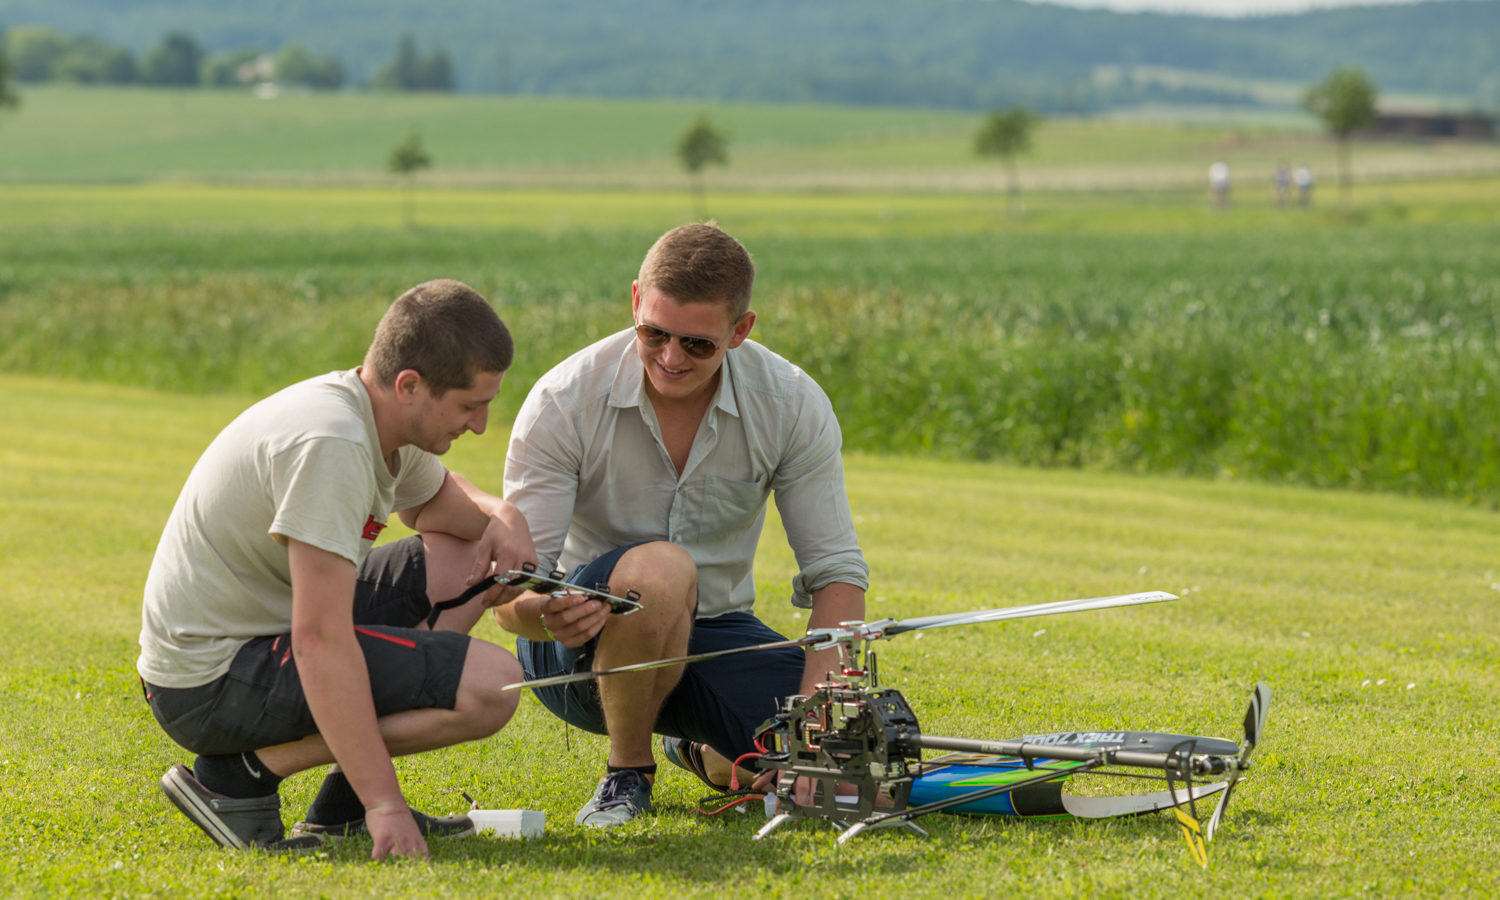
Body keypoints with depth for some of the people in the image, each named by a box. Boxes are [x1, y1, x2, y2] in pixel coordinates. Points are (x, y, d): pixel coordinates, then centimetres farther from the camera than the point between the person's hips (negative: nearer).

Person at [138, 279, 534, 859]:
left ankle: (341, 805, 7)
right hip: (212, 684, -10)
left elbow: (435, 500, 28)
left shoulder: (383, 420, 4)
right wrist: (385, 803, -31)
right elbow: (320, 640, -31)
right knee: (490, 683, -18)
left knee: (467, 560, 12)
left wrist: (501, 516, 4)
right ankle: (244, 772, -8)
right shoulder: (329, 443, -26)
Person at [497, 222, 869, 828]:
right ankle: (628, 770, -11)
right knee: (660, 570, -39)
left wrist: (813, 708, -26)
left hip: (715, 634, 4)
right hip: (584, 640, -4)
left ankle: (706, 754, 16)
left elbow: (836, 570, -9)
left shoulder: (793, 404, -11)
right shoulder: (564, 402, -18)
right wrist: (546, 614, -46)